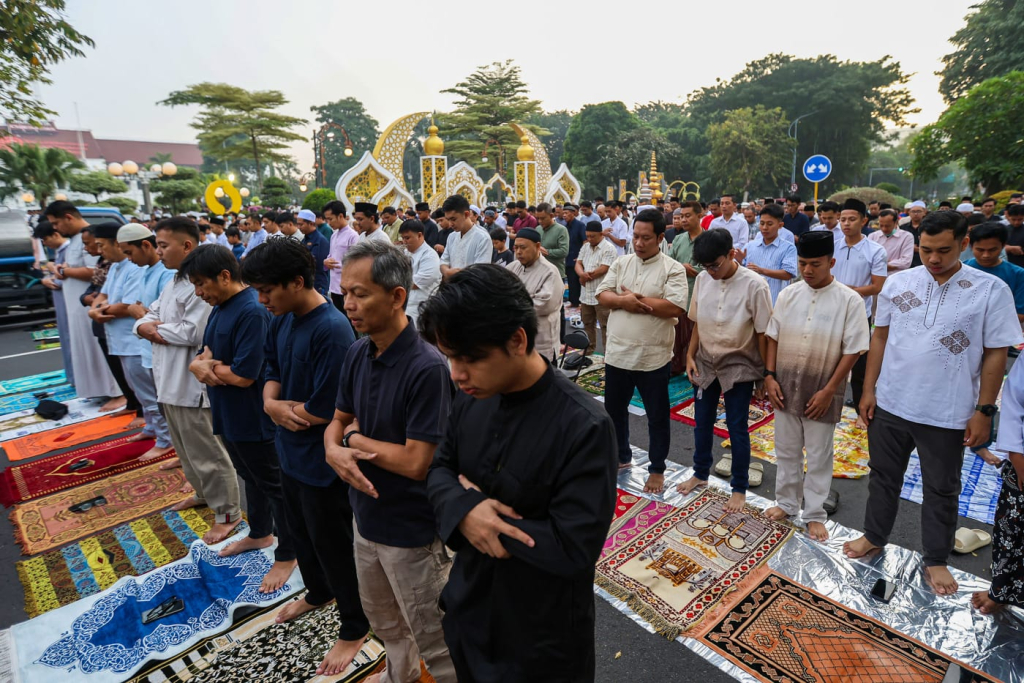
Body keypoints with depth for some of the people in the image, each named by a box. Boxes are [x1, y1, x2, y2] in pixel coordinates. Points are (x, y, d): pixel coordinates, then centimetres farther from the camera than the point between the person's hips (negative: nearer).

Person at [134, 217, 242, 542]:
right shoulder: (173, 281, 14)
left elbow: (194, 333, -26)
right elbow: (149, 315, 14)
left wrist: (156, 329, -10)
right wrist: (144, 325, -9)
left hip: (193, 384, -10)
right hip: (170, 381, 10)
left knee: (206, 452, 1)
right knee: (185, 448, 24)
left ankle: (227, 513, 16)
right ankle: (203, 493, 43)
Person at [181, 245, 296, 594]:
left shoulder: (253, 312, -25)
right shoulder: (219, 308, 6)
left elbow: (243, 375, -27)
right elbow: (200, 358, 10)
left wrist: (208, 365, -9)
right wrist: (203, 366, -14)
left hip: (254, 418, -9)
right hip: (228, 415, 9)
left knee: (274, 484, 6)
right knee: (251, 477, 25)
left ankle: (287, 554, 23)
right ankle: (259, 533, 45)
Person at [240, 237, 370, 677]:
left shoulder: (332, 331, -29)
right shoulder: (282, 320, -1)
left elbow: (321, 410, -28)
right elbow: (272, 369, 8)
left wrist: (281, 408, -10)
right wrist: (272, 404, -13)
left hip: (321, 461, -8)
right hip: (290, 451, 9)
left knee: (333, 544, 10)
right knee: (299, 531, 27)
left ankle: (354, 627, 33)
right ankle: (318, 592, 54)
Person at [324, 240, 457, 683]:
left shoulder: (427, 369, -28)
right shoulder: (357, 353, -4)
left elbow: (416, 461, -26)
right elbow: (338, 420, 6)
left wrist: (355, 438, -14)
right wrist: (335, 451, -17)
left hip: (412, 529, -8)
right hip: (366, 516, 8)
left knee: (434, 641, 13)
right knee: (384, 624, 30)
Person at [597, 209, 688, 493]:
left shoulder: (673, 269, -7)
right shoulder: (621, 263, 6)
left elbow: (674, 307, -19)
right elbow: (602, 296, 0)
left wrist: (635, 299, -16)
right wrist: (625, 300, -19)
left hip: (653, 357, -4)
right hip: (617, 353, 5)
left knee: (657, 417, 10)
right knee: (614, 409, 18)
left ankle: (657, 469, 28)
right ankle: (621, 456, 40)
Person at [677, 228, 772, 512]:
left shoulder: (754, 285, -17)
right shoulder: (702, 279, -4)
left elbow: (763, 333, -11)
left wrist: (767, 373, -7)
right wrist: (690, 356, 3)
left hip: (739, 366, -4)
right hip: (705, 363, 4)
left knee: (737, 428, 6)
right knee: (702, 423, 16)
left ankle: (739, 488, 25)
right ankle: (700, 474, 37)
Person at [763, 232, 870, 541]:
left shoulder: (849, 300, -10)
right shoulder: (788, 294, 1)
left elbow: (853, 350, -10)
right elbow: (773, 337, 5)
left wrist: (828, 390, -14)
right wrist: (769, 376, -2)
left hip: (822, 391, -3)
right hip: (785, 387, 4)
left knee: (819, 456, 10)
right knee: (786, 451, 16)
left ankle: (815, 515, 26)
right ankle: (786, 503, 34)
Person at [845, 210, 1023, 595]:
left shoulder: (991, 290, -8)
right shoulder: (898, 283, -3)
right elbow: (880, 337, 3)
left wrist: (983, 410, -6)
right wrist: (869, 390, 2)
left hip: (948, 415, -2)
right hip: (890, 404, 2)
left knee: (941, 490, 15)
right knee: (884, 476, 18)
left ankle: (935, 559, 34)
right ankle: (874, 537, 37)